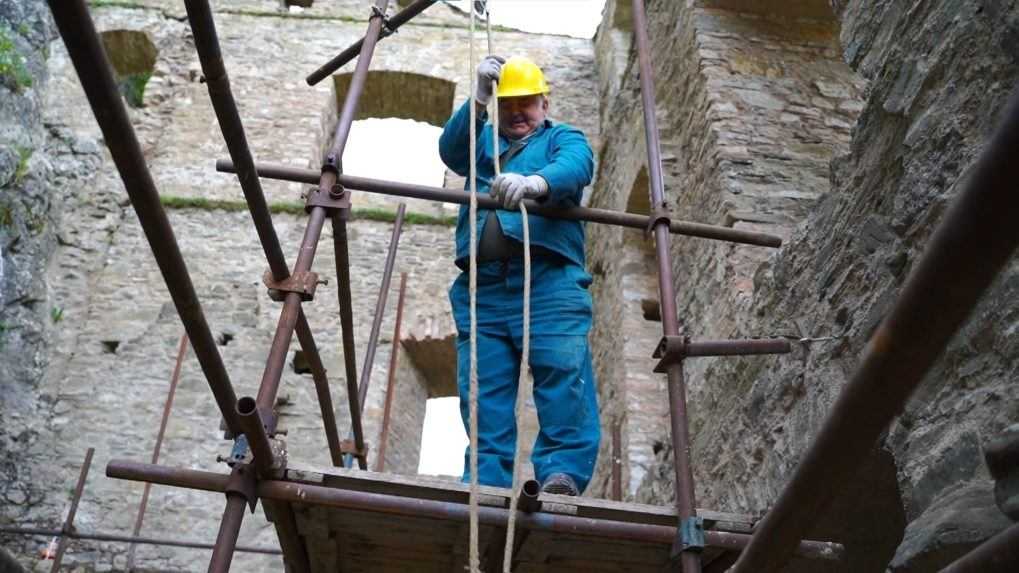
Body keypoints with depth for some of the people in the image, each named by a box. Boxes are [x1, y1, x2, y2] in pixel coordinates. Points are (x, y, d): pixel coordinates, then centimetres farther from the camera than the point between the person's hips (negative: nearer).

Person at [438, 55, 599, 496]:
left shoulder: (563, 138, 20)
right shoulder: (483, 140, 31)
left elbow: (576, 167, -6)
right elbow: (450, 151, 7)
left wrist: (533, 182, -29)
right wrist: (478, 99, -9)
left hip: (549, 281, -3)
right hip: (481, 287, 4)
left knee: (565, 376, -19)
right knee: (482, 389, -5)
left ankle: (562, 474, -23)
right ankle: (486, 484, -6)